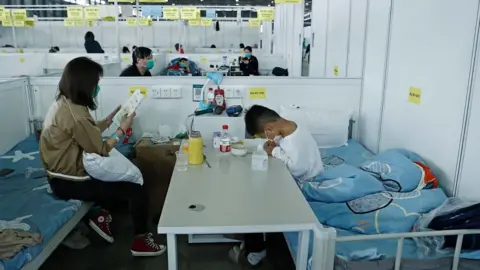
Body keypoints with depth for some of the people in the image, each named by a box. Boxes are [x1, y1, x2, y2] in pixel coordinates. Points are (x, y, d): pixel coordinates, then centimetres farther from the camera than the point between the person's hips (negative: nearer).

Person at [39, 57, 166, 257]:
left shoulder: (64, 102, 3)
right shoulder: (74, 113, -27)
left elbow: (91, 136, 9)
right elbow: (101, 150, -19)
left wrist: (110, 119, 6)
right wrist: (122, 129, -8)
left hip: (64, 173, 10)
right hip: (69, 182, -10)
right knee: (137, 191, -11)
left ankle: (99, 214, 22)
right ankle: (140, 242, 5)